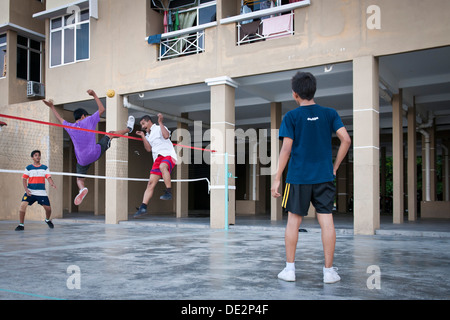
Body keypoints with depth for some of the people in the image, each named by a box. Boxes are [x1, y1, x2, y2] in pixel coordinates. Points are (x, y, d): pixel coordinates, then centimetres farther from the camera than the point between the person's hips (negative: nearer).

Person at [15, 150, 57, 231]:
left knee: (48, 208, -1)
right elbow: (24, 179, 4)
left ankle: (48, 220, 33)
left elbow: (49, 178, -2)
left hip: (42, 192, 1)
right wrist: (26, 189, -11)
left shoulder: (45, 168, 7)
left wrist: (52, 184, -24)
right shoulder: (28, 168, 5)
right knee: (23, 205, -20)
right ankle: (21, 225, -6)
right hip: (30, 192, -1)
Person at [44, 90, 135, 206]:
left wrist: (52, 107, 32)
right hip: (95, 153, -1)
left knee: (79, 179, 17)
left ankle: (82, 189, -19)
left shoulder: (70, 127, 4)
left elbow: (59, 118, 23)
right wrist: (94, 95, 11)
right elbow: (102, 109, 6)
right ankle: (128, 129, 45)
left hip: (82, 160, 2)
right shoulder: (89, 121, -4)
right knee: (111, 134, 20)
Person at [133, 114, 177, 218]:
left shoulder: (159, 128, 6)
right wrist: (143, 136, 9)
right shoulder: (148, 135, 26)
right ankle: (143, 207, -9)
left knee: (162, 166, -41)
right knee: (151, 183, -4)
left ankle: (168, 193, -41)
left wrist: (160, 122, -14)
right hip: (157, 158, 7)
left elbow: (166, 135, -15)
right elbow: (148, 149, 14)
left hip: (168, 155, -7)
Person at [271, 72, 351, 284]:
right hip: (324, 177, 2)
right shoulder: (329, 114, 5)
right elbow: (346, 140, -1)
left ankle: (290, 268, 11)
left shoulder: (291, 117, -2)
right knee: (326, 221, 3)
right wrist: (335, 167, 8)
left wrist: (277, 179, -3)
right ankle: (329, 271, 6)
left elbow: (286, 149, -7)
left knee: (293, 221, 7)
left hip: (298, 177, -2)